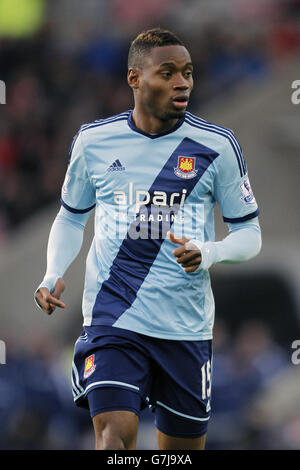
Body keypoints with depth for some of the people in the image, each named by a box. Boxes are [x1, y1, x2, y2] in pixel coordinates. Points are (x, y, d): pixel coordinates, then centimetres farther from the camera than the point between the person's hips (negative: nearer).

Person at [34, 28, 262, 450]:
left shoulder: (217, 145, -1)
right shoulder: (93, 141, 3)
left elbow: (249, 233, 6)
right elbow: (71, 217, 19)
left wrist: (208, 253, -16)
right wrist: (53, 276, 2)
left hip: (186, 326, 1)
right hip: (112, 317, -1)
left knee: (184, 445, 8)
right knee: (114, 435, -19)